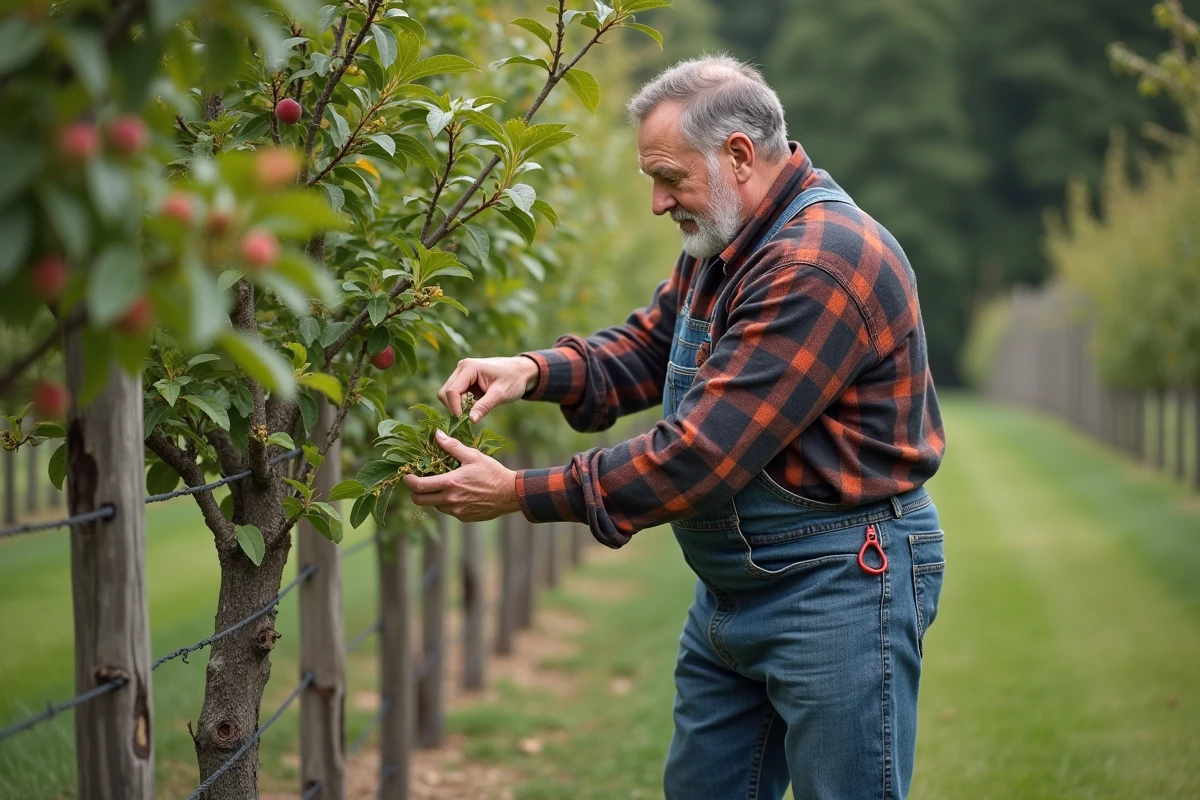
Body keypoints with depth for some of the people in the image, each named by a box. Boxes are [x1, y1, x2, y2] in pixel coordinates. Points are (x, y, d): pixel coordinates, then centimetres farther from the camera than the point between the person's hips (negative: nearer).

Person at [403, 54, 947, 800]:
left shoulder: (821, 263, -25)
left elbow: (702, 455, -27)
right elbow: (648, 346, 12)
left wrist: (521, 494, -22)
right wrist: (533, 371, -9)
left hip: (839, 587, -10)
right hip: (733, 590, 10)